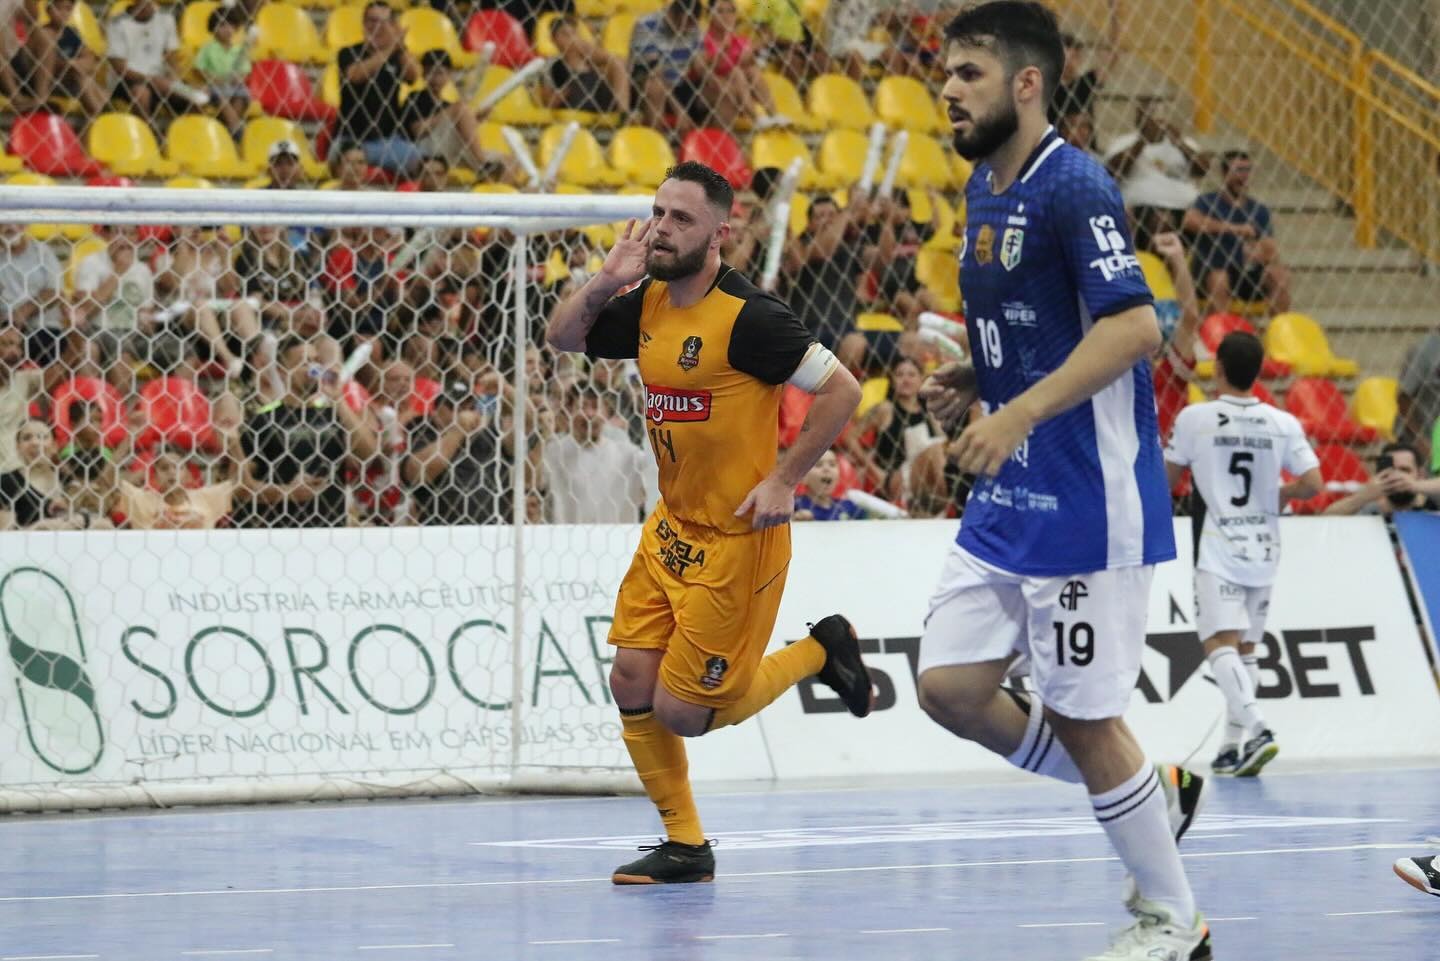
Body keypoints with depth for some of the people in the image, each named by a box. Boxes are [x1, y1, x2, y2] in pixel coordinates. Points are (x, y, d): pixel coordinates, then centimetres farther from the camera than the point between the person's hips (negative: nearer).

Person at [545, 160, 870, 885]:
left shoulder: (747, 316, -19)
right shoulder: (647, 305, 3)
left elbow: (842, 390, -16)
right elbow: (562, 337, 14)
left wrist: (784, 479, -18)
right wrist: (606, 280, -4)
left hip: (738, 538, -7)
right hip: (671, 528, 7)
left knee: (683, 712, -4)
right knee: (632, 682, 1)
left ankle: (821, 652, 19)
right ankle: (685, 846, 15)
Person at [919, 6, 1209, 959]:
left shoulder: (1073, 187, -16)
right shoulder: (985, 191, 12)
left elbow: (1134, 326, -26)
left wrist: (1019, 414, -31)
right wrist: (972, 380, 6)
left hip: (1086, 498, -9)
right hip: (1007, 500, 9)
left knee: (1083, 715, -3)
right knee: (952, 687, 5)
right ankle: (1154, 793, 23)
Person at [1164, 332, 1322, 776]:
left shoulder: (1195, 418, -7)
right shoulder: (1283, 424, -1)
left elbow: (1168, 478, 5)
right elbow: (1313, 485, -6)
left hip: (1218, 550, -4)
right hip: (1263, 551, 4)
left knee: (1220, 643, -11)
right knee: (1245, 648, 14)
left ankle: (1255, 728, -32)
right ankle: (1233, 748, 15)